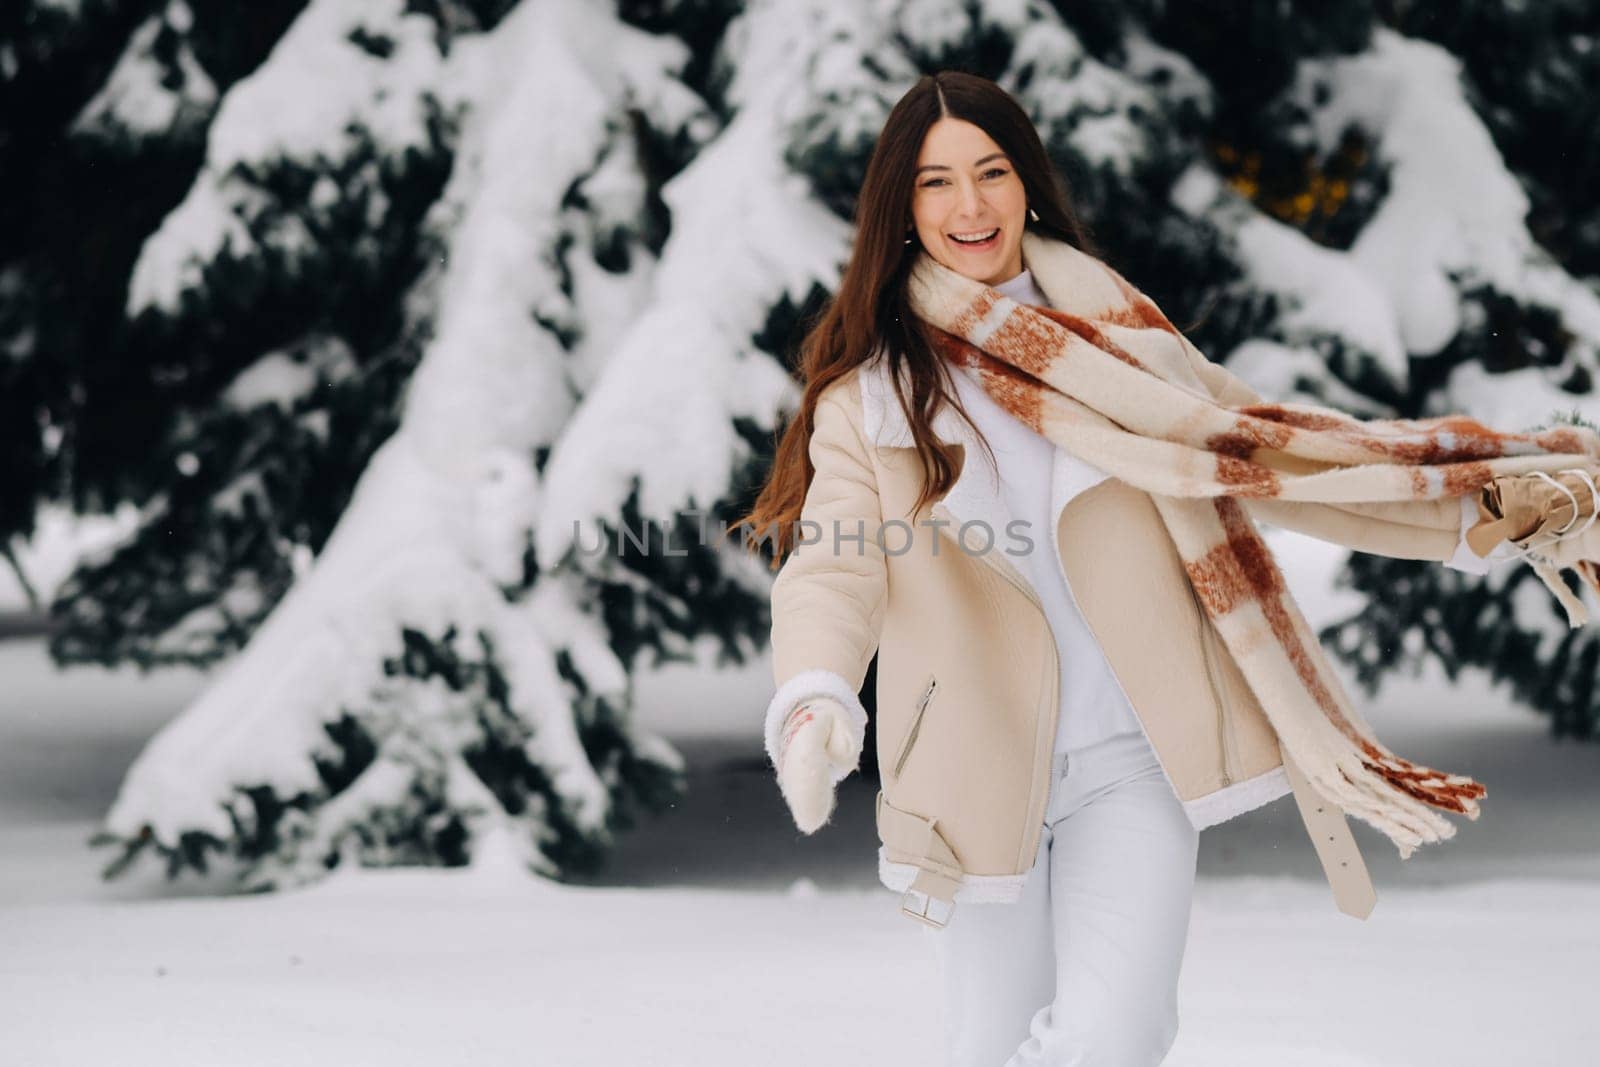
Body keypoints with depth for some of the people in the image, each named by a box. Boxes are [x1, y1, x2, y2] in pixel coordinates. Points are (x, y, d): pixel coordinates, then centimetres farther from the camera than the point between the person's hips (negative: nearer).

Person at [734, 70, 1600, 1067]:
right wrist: (814, 706, -35)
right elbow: (834, 568, -14)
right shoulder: (868, 388, 0)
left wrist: (1476, 514, -2)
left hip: (1131, 762, 0)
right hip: (980, 778, 0)